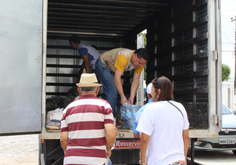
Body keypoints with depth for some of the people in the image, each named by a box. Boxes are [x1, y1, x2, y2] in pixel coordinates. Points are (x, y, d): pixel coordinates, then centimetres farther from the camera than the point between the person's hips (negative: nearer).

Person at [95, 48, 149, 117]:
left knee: (118, 92, 4)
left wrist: (132, 97, -21)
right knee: (112, 92, -17)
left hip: (113, 69, 8)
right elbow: (117, 78, -39)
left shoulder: (140, 62, -16)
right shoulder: (124, 57, -39)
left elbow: (136, 80, -13)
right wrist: (122, 97, -38)